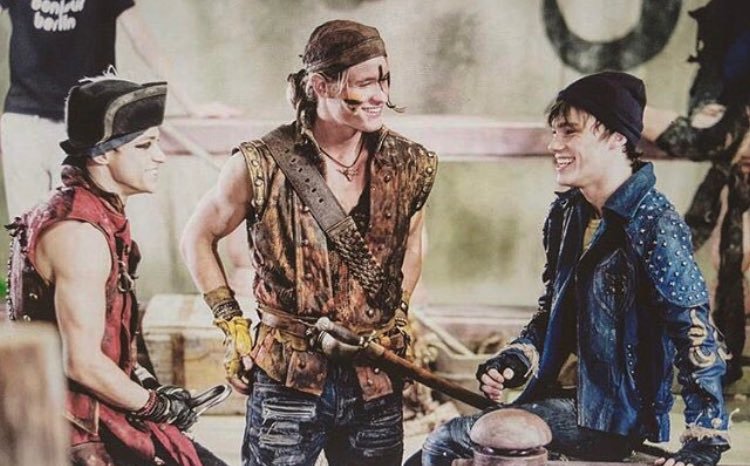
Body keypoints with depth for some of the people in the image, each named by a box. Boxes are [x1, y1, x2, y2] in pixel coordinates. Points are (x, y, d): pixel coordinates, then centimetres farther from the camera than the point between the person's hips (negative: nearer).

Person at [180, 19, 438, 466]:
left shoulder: (409, 165, -3)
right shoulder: (263, 166, -13)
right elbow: (199, 237, 3)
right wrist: (233, 325, -1)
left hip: (377, 383, 3)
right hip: (287, 380, -3)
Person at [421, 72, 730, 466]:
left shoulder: (654, 226, -17)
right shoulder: (567, 214, 7)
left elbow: (696, 335, -19)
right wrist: (515, 361, -1)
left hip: (616, 419, -8)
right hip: (575, 396, 8)